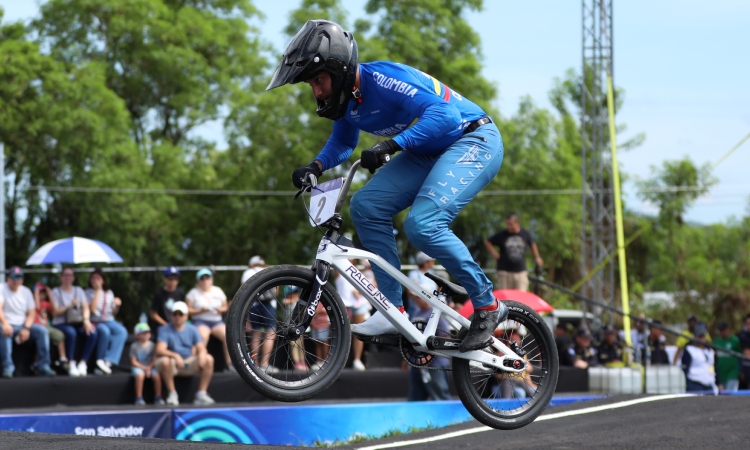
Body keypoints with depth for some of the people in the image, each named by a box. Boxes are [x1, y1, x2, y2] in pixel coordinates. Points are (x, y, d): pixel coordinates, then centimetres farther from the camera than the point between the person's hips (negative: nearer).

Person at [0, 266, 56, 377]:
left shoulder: (26, 291, 13)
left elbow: (31, 313, 9)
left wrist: (26, 328, -11)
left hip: (23, 325, 5)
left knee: (42, 330, -18)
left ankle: (43, 366, -18)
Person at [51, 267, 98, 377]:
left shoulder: (78, 291, 18)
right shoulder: (56, 292, 7)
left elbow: (86, 308, 6)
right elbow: (55, 312, -3)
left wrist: (86, 320, -13)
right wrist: (69, 306, -15)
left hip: (78, 323, 4)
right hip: (61, 323, -4)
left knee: (92, 333, -28)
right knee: (71, 332, -39)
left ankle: (82, 363, -25)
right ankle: (71, 364, -34)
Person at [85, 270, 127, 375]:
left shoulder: (109, 293, 17)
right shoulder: (89, 293, 4)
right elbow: (92, 309, -12)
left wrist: (117, 305, 0)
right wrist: (98, 291, -8)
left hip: (109, 321, 4)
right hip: (95, 322, -4)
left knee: (122, 332, -29)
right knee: (105, 331, -38)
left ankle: (108, 361, -37)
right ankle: (100, 361, -28)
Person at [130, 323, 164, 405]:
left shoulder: (152, 345, 6)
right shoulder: (134, 346, -2)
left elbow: (154, 360, 4)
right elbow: (133, 362, -5)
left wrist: (149, 368, -14)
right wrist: (144, 368, -13)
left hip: (150, 367, 3)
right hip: (138, 367, -3)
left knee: (157, 376, -26)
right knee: (140, 375, -35)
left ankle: (158, 397, -15)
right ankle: (139, 398, -28)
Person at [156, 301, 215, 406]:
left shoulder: (192, 330, 7)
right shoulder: (165, 330, -5)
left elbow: (201, 348, -1)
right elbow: (159, 350, -18)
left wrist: (202, 354, -27)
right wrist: (175, 356, -37)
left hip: (189, 364, 4)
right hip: (173, 364, -4)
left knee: (209, 359, -18)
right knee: (164, 361, -37)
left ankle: (201, 394, -19)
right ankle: (172, 394, -25)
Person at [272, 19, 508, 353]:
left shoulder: (383, 79, -27)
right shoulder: (346, 99, 0)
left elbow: (444, 114, -36)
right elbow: (342, 143, 19)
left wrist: (391, 144, -44)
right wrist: (315, 167, -2)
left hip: (474, 141, -9)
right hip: (428, 153, 9)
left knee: (422, 223, -26)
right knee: (366, 206, -7)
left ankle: (488, 306, -11)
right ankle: (393, 310, -5)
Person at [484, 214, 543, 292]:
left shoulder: (525, 234, 6)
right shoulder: (501, 235, -1)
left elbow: (532, 244, 27)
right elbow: (487, 242, 12)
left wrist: (537, 257, 26)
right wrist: (494, 253, 0)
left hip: (521, 272, 1)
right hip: (505, 272, -1)